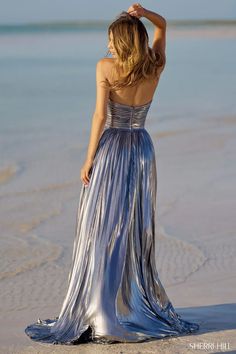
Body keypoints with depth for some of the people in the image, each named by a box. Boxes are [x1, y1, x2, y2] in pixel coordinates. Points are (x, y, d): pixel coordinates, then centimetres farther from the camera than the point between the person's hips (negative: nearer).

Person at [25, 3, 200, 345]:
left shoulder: (106, 67, -13)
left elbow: (100, 116, -15)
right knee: (138, 233, 11)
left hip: (110, 151, -4)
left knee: (101, 234, 0)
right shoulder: (155, 68, -1)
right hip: (142, 150, 4)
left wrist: (88, 160, -9)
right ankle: (139, 306, 16)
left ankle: (98, 314, -1)